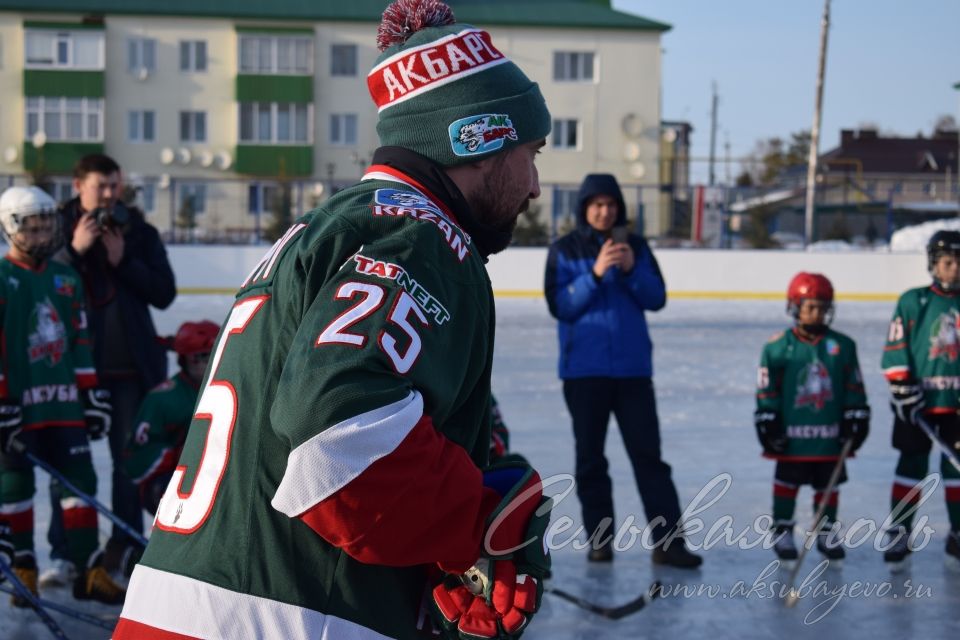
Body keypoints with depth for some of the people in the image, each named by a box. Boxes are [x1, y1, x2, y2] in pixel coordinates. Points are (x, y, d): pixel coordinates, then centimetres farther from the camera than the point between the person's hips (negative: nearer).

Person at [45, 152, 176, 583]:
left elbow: (164, 293, -1)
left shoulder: (141, 233, 4)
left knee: (130, 457, 7)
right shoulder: (59, 230, 2)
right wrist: (75, 249, -19)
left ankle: (124, 546, 19)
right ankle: (64, 552, 4)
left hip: (129, 365, 1)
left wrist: (123, 260, -12)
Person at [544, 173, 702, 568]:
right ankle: (599, 539, 15)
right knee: (590, 458, 6)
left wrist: (632, 269, -14)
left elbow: (657, 298, 2)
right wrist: (595, 273, -19)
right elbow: (560, 306, -8)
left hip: (632, 366, 1)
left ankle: (667, 542, -2)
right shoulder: (564, 251, 1)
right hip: (584, 368, -1)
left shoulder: (636, 247, 7)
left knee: (648, 453, -2)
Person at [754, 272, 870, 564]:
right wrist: (768, 423, -6)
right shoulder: (778, 347, -6)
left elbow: (854, 386, 8)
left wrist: (856, 419, 5)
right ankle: (782, 531, 17)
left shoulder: (842, 345, 2)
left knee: (828, 484, 11)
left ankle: (825, 532, 23)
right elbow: (767, 388, -4)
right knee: (786, 482, 6)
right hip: (791, 433, -2)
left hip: (830, 434, 3)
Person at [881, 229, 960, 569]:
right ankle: (899, 534, 10)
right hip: (917, 401, -2)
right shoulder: (913, 302, -3)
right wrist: (903, 390, -11)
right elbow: (895, 349, -4)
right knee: (911, 466, 3)